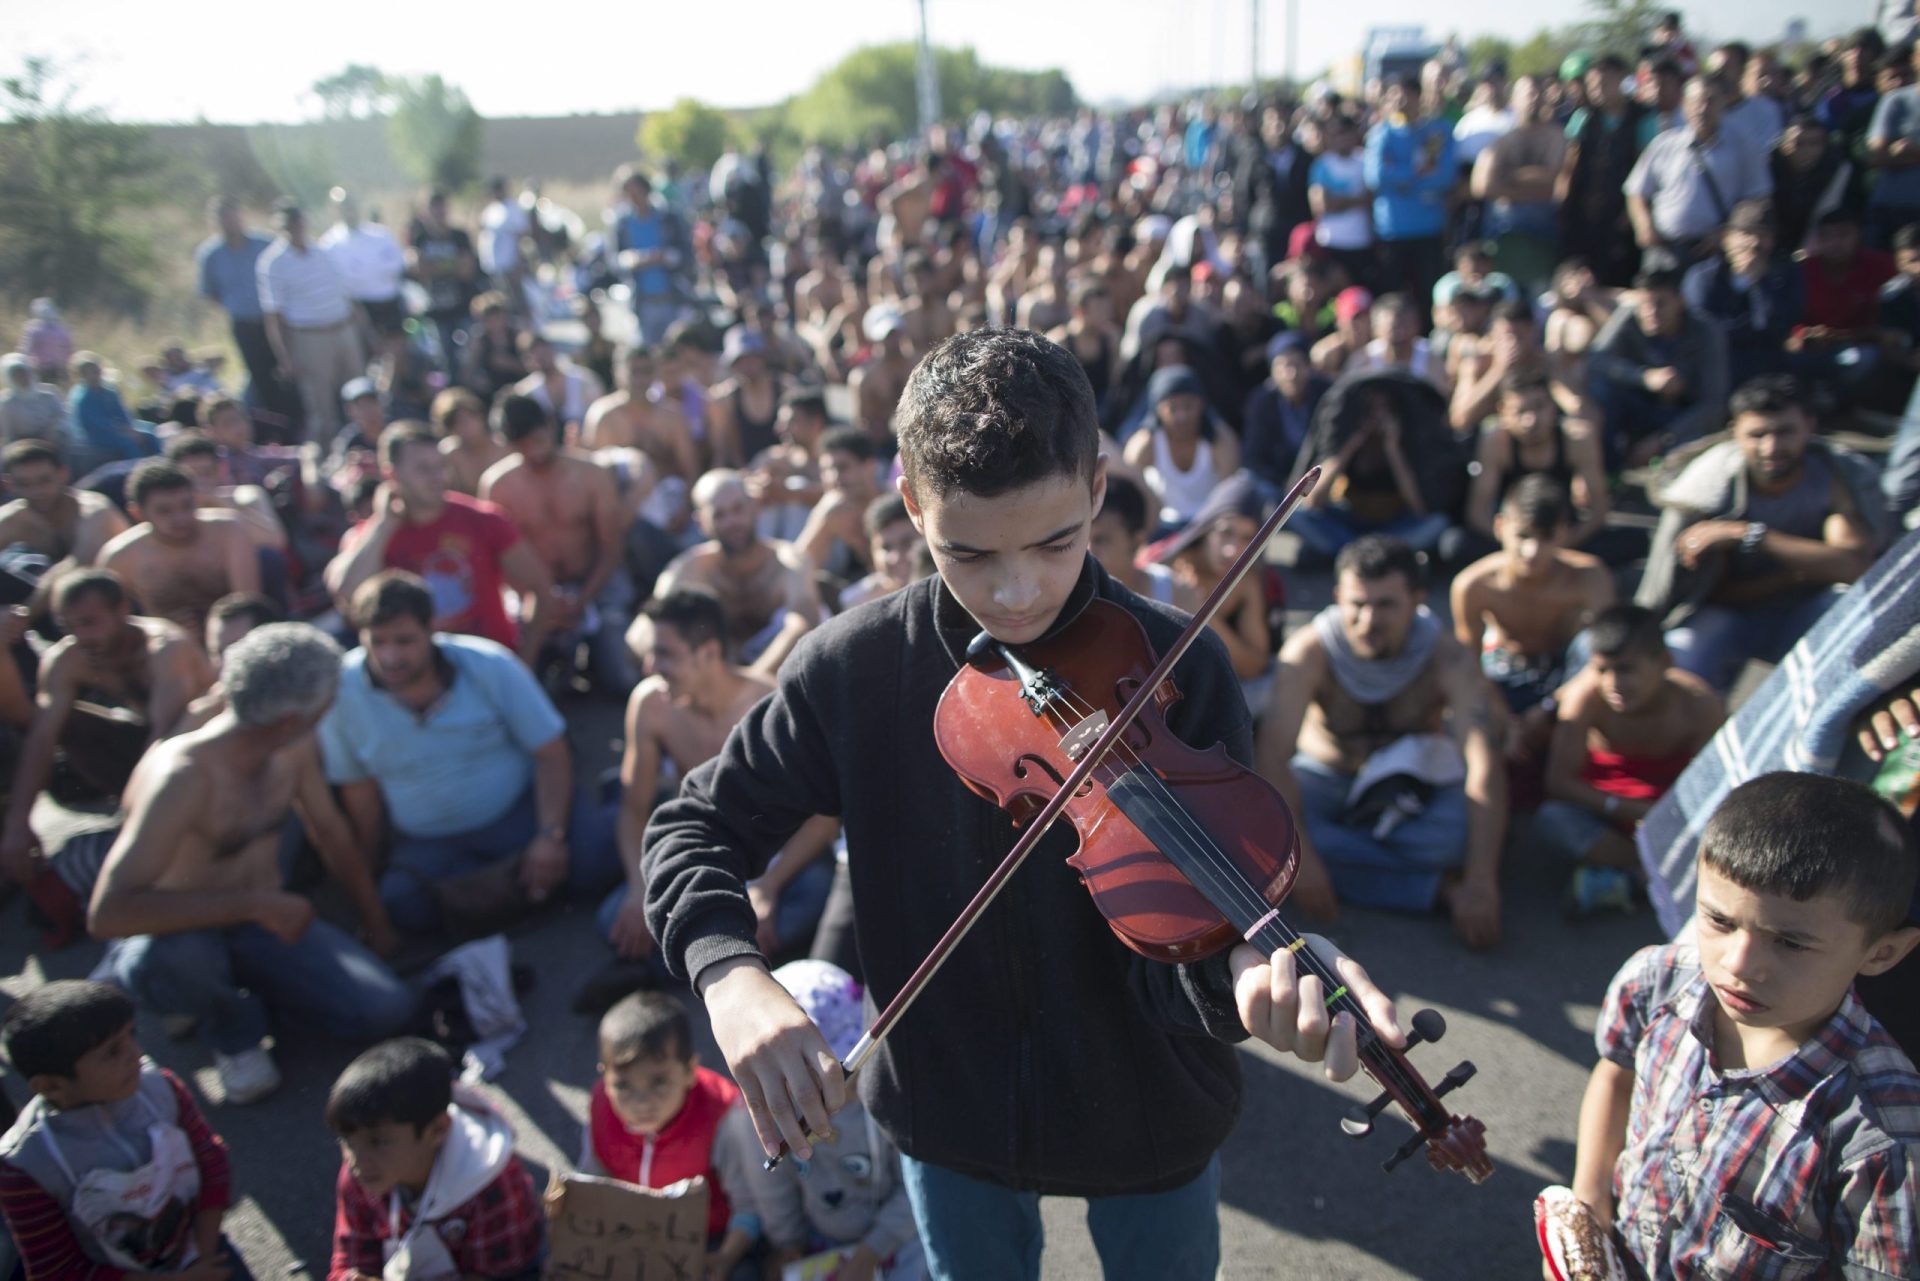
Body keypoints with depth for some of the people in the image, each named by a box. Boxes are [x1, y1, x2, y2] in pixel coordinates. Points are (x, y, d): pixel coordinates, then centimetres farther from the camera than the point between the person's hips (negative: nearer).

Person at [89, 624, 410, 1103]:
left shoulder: (294, 750, -8)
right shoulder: (183, 775, -31)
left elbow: (331, 834, 11)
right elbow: (107, 914, -40)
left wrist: (376, 924, 16)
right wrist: (254, 903, -40)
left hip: (261, 923, 5)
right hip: (179, 935, -5)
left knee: (388, 1010, -15)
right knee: (177, 959, -43)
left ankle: (239, 988, 12)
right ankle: (231, 1026, -4)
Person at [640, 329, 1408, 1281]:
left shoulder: (1179, 674, -20)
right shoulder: (853, 668, -17)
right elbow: (698, 827, -10)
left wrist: (1252, 967, -48)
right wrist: (733, 977, -30)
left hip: (1142, 1107, -1)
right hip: (945, 1105, 1)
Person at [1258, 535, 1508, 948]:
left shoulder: (1448, 659, -22)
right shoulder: (1310, 652, -22)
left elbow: (1486, 763, -31)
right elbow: (1273, 752, -30)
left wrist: (1482, 882, -41)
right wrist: (1301, 855, -41)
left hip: (1412, 791, -1)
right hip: (1326, 780, 1)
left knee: (1466, 830, -34)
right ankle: (1437, 889, -28)